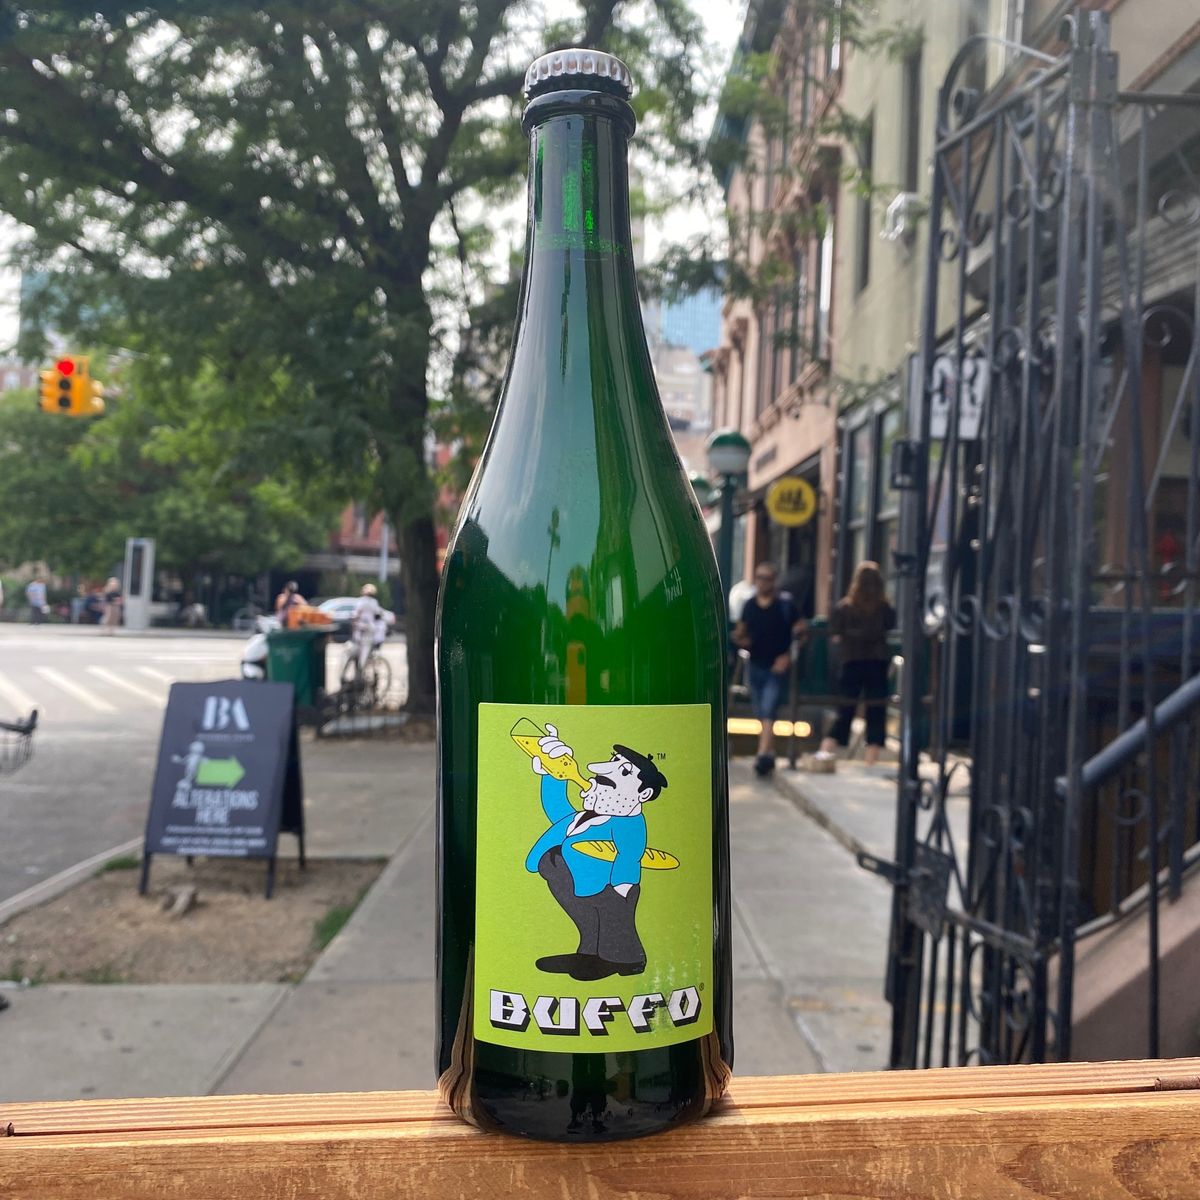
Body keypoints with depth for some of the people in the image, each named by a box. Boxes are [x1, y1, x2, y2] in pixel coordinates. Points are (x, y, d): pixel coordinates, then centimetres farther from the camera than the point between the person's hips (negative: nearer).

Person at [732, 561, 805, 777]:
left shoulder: (785, 604, -5)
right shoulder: (749, 605, 8)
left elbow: (800, 630, -4)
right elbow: (740, 632, 15)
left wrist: (788, 656, -12)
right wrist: (741, 640, -9)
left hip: (777, 668, -5)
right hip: (756, 666, 5)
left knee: (768, 711, -15)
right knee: (761, 713, 12)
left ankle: (763, 754, -20)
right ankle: (770, 753, 25)